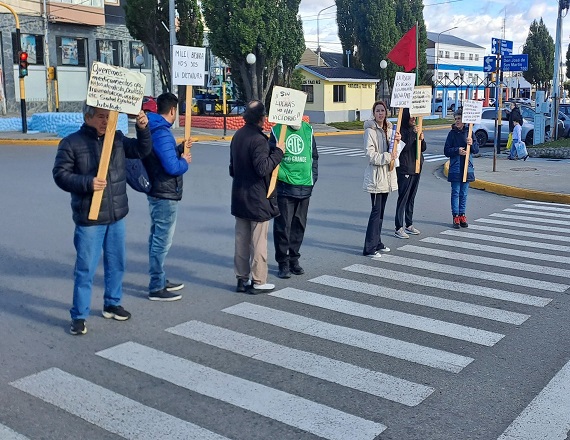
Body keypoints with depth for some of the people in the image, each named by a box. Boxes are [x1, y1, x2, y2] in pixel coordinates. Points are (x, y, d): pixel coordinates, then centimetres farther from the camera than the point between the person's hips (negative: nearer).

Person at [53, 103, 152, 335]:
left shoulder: (117, 138, 7)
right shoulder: (71, 143, -7)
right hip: (89, 219, -5)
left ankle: (112, 304, 34)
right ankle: (78, 316, 11)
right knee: (85, 269, -1)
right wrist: (87, 183, -23)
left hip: (116, 216, 5)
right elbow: (60, 174, -9)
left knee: (116, 264, 16)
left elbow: (142, 150, 7)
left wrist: (143, 129, -10)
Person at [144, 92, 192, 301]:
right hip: (166, 195, -11)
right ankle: (157, 288, 4)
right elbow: (172, 167, -25)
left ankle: (160, 280, 31)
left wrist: (180, 149, 19)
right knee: (162, 241, -4)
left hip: (156, 193, 11)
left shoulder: (153, 129, 11)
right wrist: (185, 161, -7)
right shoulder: (162, 134, -21)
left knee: (157, 238, 18)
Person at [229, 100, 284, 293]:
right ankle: (258, 282, 6)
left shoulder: (237, 136, 11)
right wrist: (278, 152, -14)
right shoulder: (258, 139, -18)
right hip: (258, 199, -8)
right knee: (258, 241, 0)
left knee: (241, 239, 12)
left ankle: (242, 279, 18)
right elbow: (263, 168, -23)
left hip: (239, 197, 8)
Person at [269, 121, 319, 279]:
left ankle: (294, 259, 25)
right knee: (283, 226, -1)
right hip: (284, 187, -4)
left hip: (305, 187, 4)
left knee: (299, 225, 12)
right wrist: (281, 174, -12)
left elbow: (314, 156, 17)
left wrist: (313, 177, 9)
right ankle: (283, 262, 10)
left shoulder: (308, 130, 9)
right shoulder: (277, 131, -2)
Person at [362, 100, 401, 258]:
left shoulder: (389, 129, 12)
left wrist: (397, 141, -3)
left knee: (380, 211, 14)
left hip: (387, 175, 8)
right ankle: (369, 248, -6)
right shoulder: (370, 130, -11)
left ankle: (377, 243, 24)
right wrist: (388, 156, -18)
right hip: (375, 175, -8)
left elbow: (393, 151, 15)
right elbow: (370, 155, -18)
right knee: (376, 211, -9)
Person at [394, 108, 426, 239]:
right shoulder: (401, 130, -10)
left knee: (411, 198, 13)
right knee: (403, 198, -6)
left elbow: (423, 148, 13)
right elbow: (403, 147, -21)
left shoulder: (415, 129, 13)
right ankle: (399, 228, -3)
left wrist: (421, 140, -7)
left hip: (416, 168, 7)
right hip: (404, 169, -7)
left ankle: (409, 225, 22)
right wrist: (413, 134, -23)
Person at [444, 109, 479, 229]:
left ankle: (462, 215, 16)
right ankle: (456, 216, 4)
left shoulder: (469, 132, 5)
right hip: (455, 168, -2)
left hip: (467, 167, 2)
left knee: (464, 193, 8)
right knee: (455, 192, 0)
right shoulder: (452, 133, 2)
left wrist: (472, 144, -15)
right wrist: (457, 150, -17)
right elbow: (446, 151, -1)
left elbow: (476, 150, 4)